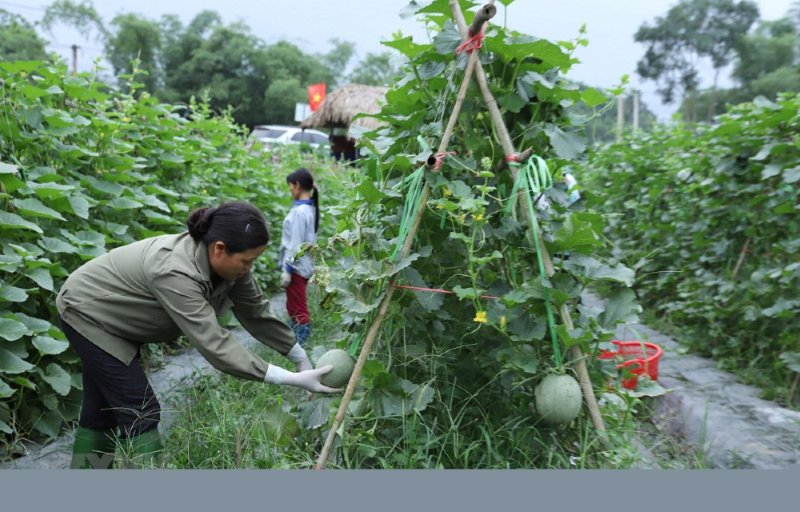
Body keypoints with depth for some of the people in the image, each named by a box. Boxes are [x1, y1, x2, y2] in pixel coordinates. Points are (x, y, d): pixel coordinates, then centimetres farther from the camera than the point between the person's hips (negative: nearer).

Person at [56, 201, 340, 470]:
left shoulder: (227, 261, -17)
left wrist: (301, 357, -6)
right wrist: (291, 379, -43)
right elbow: (214, 344, -42)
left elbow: (256, 313, -7)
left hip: (111, 318, 8)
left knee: (102, 408, 18)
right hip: (87, 312, -8)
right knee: (141, 412, -8)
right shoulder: (176, 271, -41)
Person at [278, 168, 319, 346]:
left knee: (298, 309, -3)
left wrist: (287, 269, -18)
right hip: (304, 264, 10)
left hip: (297, 266, -10)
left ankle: (300, 344, 3)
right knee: (294, 306, 18)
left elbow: (295, 244, -20)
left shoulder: (299, 211, -18)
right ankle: (294, 341, 28)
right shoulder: (310, 208, 9)